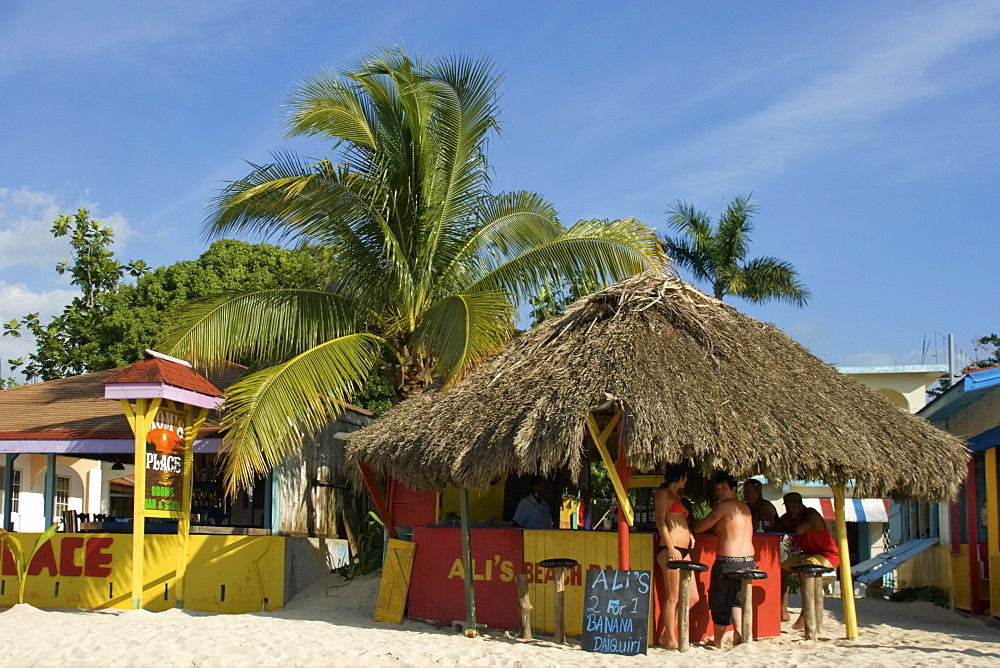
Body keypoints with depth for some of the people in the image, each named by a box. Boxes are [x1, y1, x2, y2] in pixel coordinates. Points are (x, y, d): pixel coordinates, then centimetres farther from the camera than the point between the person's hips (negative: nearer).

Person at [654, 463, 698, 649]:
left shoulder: (677, 495, 25)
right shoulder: (663, 494, -2)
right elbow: (660, 521, -11)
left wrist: (689, 534, 9)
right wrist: (670, 548, -19)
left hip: (683, 550, 9)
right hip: (670, 550, -9)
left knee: (692, 597, 8)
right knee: (673, 597, -6)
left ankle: (667, 635, 14)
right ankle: (671, 640, 1)